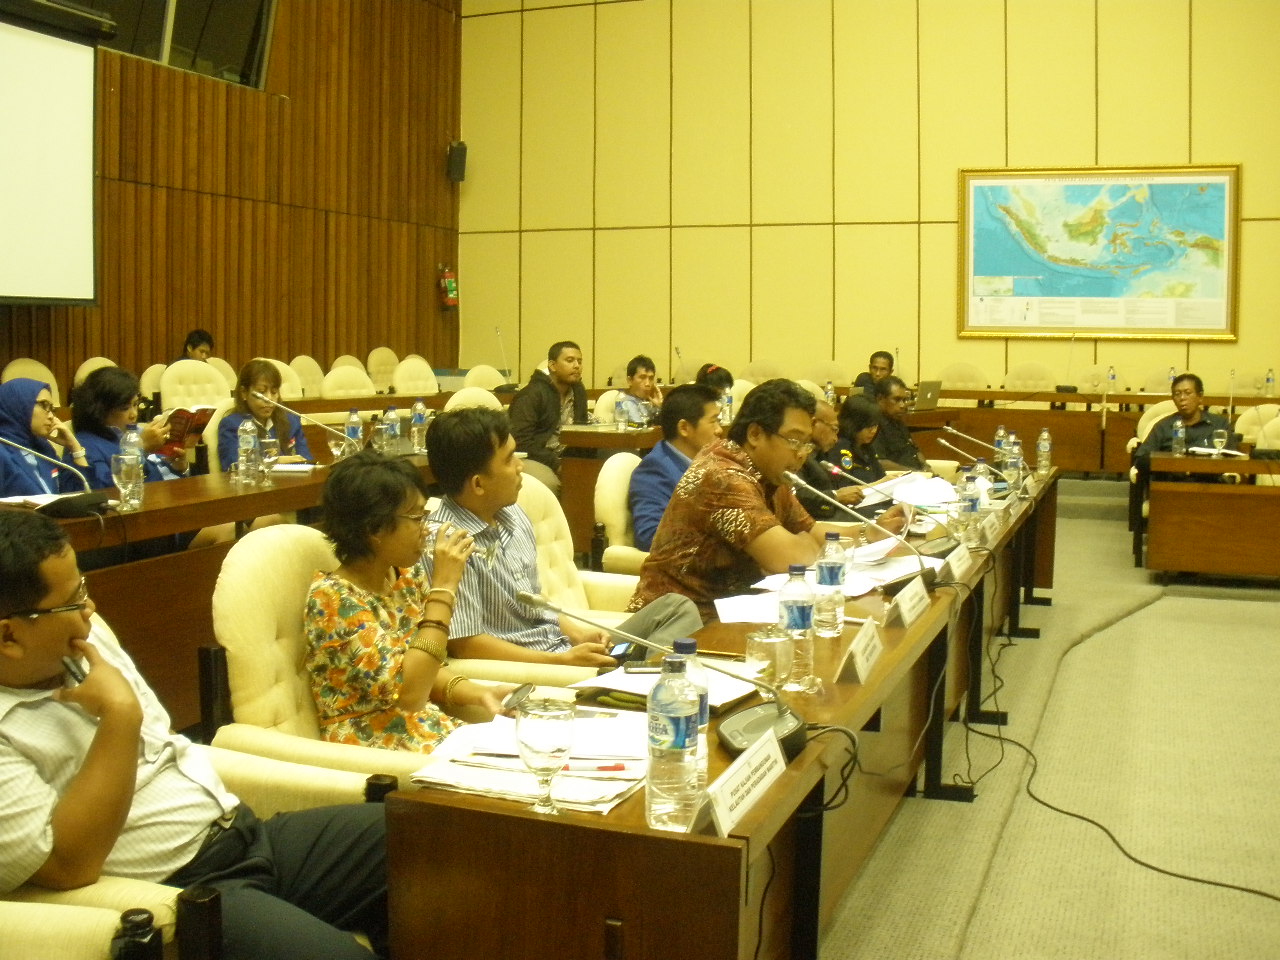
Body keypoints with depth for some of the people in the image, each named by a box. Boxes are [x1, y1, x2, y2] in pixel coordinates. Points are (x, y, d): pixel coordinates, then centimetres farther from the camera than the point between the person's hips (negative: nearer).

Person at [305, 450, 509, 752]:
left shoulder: (408, 576, 3)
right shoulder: (331, 598, -18)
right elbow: (407, 691, -27)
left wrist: (479, 694, -7)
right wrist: (443, 588, -25)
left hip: (433, 731, 7)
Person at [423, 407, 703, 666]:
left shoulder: (512, 515, 9)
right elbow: (464, 643, -21)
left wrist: (576, 632, 1)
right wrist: (564, 661, -19)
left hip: (566, 648, 9)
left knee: (678, 608, 2)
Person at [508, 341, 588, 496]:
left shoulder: (578, 391, 12)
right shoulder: (532, 394, -10)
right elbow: (521, 442, -17)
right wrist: (556, 464, -21)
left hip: (566, 458, 7)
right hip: (533, 459, -7)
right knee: (550, 483, -36)